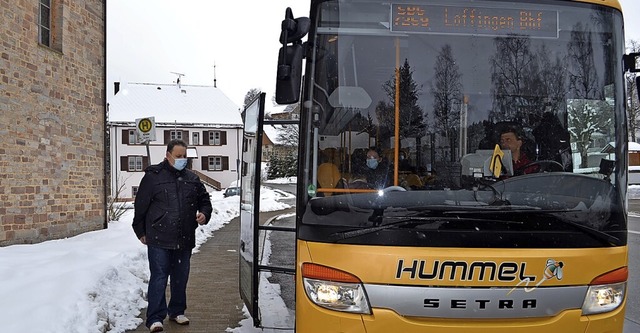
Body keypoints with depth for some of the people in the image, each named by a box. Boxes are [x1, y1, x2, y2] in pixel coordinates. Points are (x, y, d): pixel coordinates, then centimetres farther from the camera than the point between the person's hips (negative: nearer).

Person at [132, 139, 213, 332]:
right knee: (159, 278, -2)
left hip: (185, 240, 5)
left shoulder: (192, 179, 9)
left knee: (181, 278, 14)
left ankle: (177, 311, 30)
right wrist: (140, 231, 1)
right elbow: (140, 205, -1)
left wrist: (204, 214, 0)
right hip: (159, 239, -5)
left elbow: (204, 200, 21)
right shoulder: (153, 176, -5)